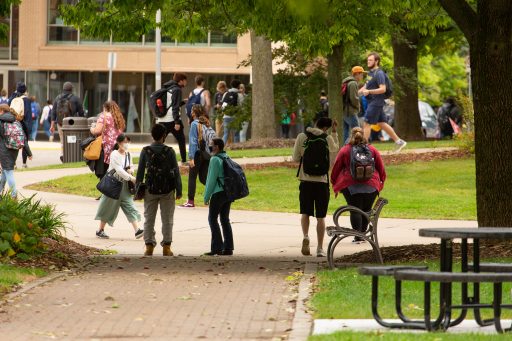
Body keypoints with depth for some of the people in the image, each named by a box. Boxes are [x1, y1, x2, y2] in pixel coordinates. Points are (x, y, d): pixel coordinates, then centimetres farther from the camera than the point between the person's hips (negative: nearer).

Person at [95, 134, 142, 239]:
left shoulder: (128, 154, 6)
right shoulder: (115, 154, -16)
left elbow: (131, 166, 21)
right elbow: (119, 170, -24)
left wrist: (131, 170, -4)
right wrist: (131, 178, -30)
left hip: (124, 185, 6)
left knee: (130, 206, -4)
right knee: (109, 207, 5)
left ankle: (137, 230, -12)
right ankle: (100, 230, 19)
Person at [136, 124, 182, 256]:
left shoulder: (145, 151, -3)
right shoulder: (169, 151, -6)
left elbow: (140, 172, 0)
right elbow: (176, 172, -4)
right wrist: (179, 190, 2)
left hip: (150, 190, 1)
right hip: (167, 190, -1)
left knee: (149, 219, 10)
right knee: (167, 219, 7)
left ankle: (149, 246, 6)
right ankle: (166, 247, 3)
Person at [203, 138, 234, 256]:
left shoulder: (215, 160, -12)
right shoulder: (227, 158, 13)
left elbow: (212, 179, -15)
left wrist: (206, 196, -10)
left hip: (218, 192, -8)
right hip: (228, 193, 8)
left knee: (212, 218, -2)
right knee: (225, 219, 11)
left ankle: (217, 247, -8)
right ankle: (228, 247, 8)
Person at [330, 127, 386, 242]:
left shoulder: (345, 150, 3)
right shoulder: (372, 150, 8)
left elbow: (336, 168, 6)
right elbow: (381, 168, 12)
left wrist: (334, 184, 16)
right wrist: (381, 181, 26)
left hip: (351, 185, -2)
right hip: (371, 185, 2)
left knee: (355, 210, -2)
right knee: (366, 210, 12)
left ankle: (358, 236, -11)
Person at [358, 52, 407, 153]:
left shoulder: (379, 74, -14)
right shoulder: (371, 72, 15)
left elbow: (382, 89, -21)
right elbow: (367, 85, 28)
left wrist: (369, 91, -27)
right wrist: (359, 91, 12)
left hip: (376, 102, -10)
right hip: (372, 102, 10)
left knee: (367, 124, -9)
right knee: (382, 124, 12)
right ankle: (399, 142, 16)